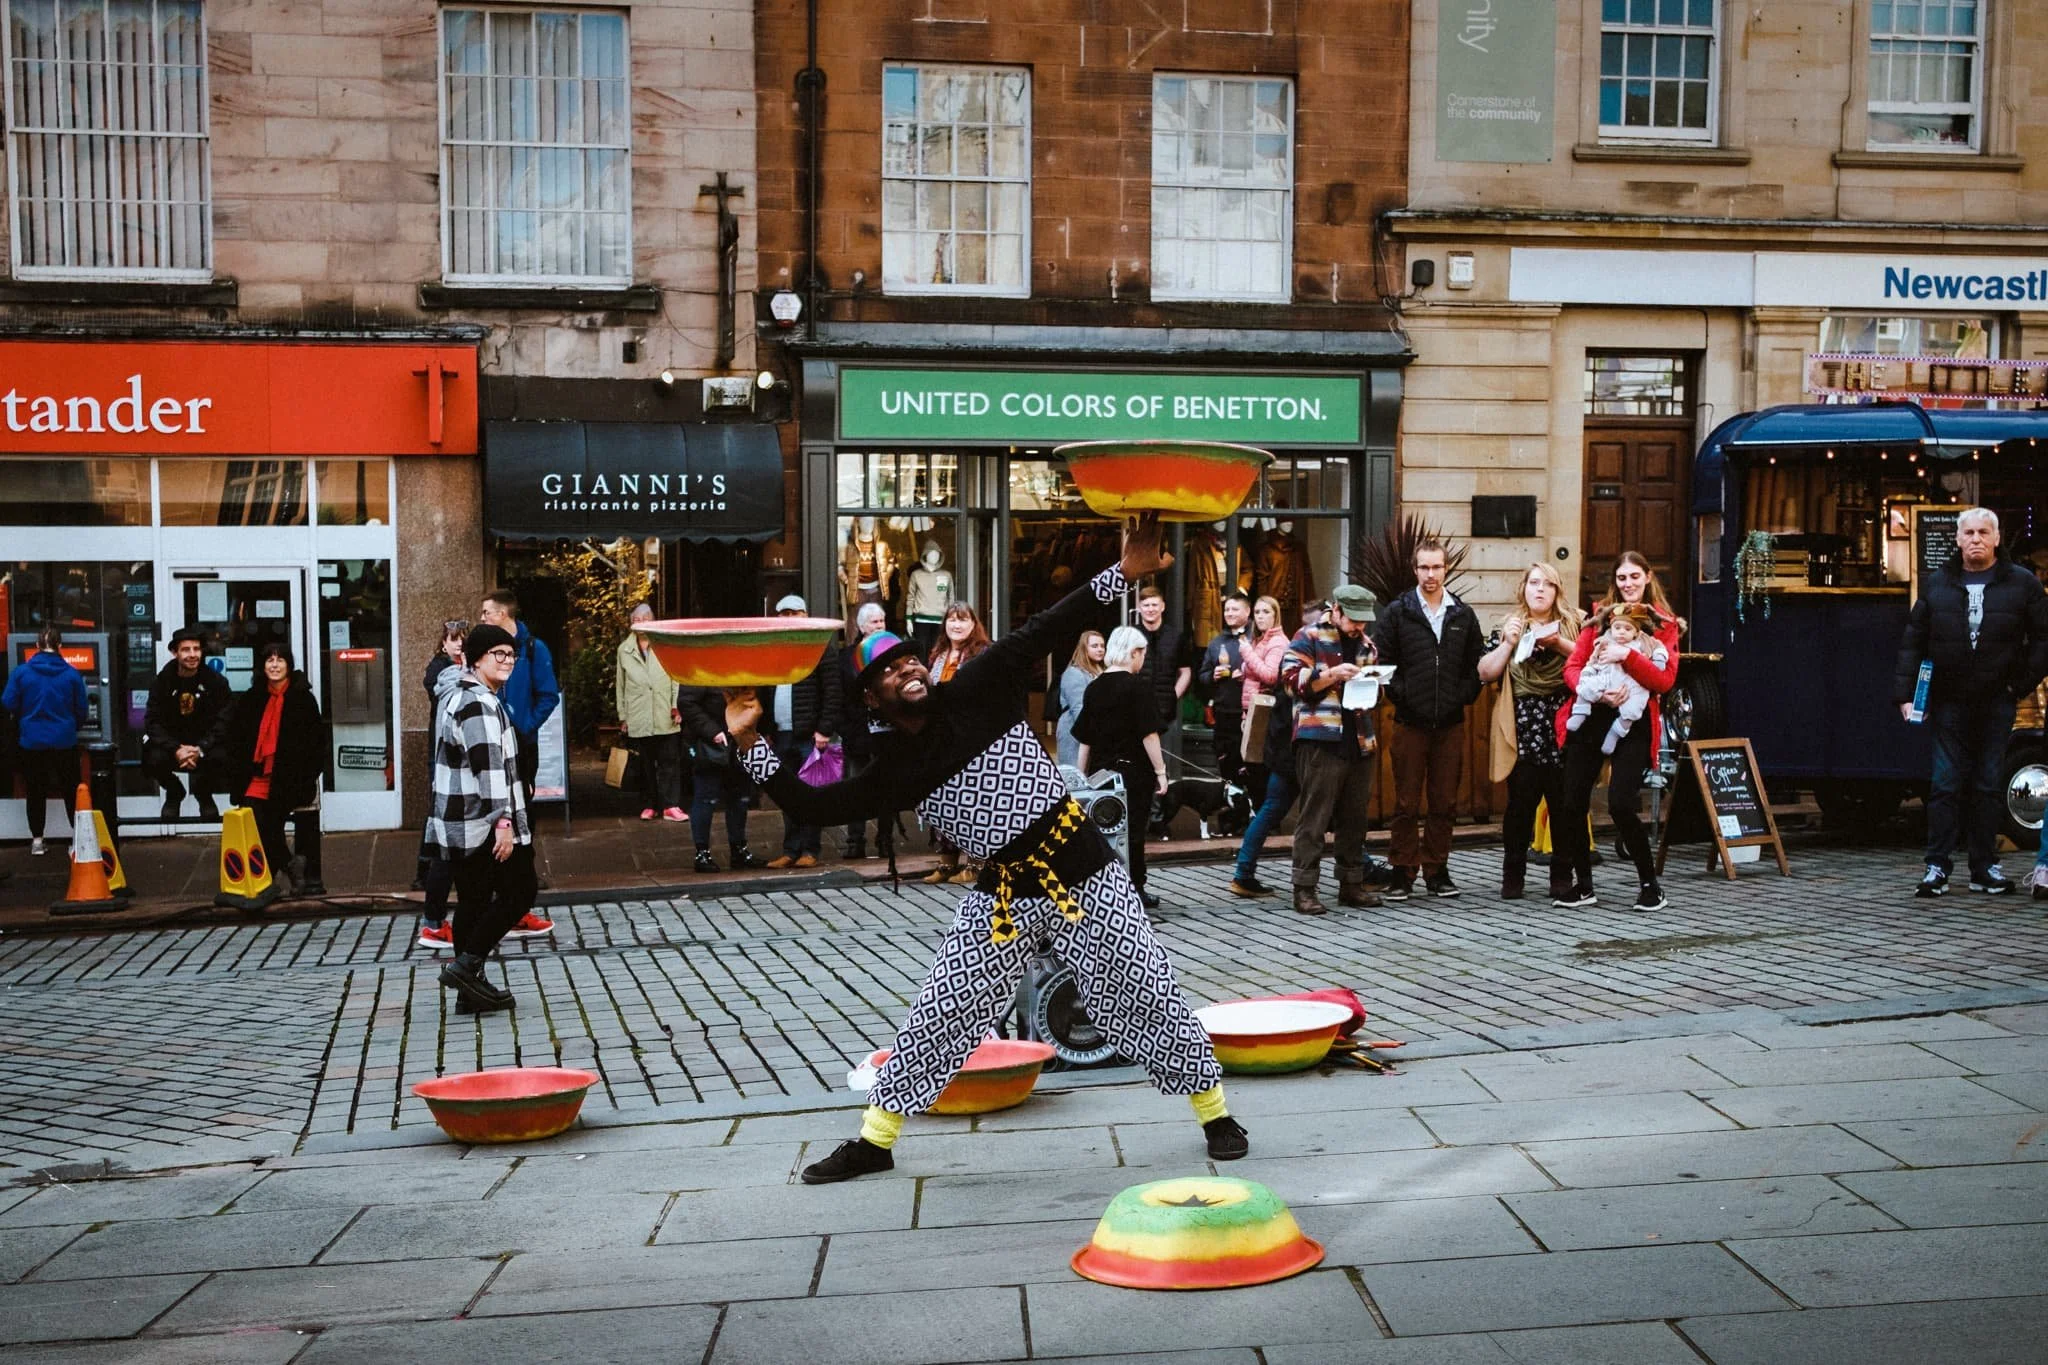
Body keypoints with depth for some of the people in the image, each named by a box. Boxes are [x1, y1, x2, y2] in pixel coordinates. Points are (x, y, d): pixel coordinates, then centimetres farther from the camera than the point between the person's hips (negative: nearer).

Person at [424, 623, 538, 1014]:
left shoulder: (454, 697, 19)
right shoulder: (480, 704, -15)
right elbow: (489, 767, -23)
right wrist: (503, 821, -25)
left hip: (457, 826, 10)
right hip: (485, 825, -10)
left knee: (474, 902, 12)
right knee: (520, 892, 0)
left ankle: (470, 989, 14)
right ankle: (466, 966, -5)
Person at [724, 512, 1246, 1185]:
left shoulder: (977, 689, -5)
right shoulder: (893, 772, 2)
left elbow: (1046, 629, -12)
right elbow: (815, 804, -2)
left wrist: (1123, 571, -22)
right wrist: (750, 742, -7)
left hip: (1084, 871, -2)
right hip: (1005, 893, 2)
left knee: (1145, 993, 4)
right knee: (941, 1013, 5)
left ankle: (1214, 1110, 23)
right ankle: (874, 1140, 20)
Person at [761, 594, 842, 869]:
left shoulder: (821, 648, -2)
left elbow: (832, 692, -8)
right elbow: (764, 694, 16)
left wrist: (824, 730, -14)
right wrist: (766, 730, 9)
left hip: (810, 735, -5)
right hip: (781, 735, 5)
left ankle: (809, 849, 5)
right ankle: (790, 849, 13)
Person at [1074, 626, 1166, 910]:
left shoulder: (1094, 688, 6)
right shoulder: (1137, 686, -10)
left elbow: (1084, 739, 9)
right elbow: (1149, 734, -14)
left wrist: (1081, 778, 15)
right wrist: (1161, 771, -8)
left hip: (1100, 772, 5)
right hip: (1133, 770, -5)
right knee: (1132, 832, 4)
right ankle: (1134, 889, 12)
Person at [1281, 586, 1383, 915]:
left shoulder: (1366, 643, 20)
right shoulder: (1309, 638, 0)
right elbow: (1291, 678, -9)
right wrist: (1332, 674, -18)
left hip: (1360, 741, 7)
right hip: (1320, 741, -7)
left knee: (1355, 816, 12)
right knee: (1315, 816, -6)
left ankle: (1352, 885, 21)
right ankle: (1304, 889, -1)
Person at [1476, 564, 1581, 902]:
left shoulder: (1572, 624, 10)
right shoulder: (1509, 626, 12)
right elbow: (1485, 672, 4)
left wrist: (1558, 643, -14)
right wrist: (1509, 643, -7)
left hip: (1562, 728, 0)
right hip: (1521, 732, 0)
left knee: (1564, 804, 3)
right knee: (1520, 803, 0)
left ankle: (1562, 875, 15)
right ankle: (1513, 875, 10)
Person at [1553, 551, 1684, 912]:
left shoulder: (1664, 623, 3)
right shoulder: (1599, 614, 10)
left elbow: (1665, 680, -8)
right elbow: (1572, 667, 3)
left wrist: (1627, 656, -21)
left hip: (1633, 724, -3)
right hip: (1590, 718, 4)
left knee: (1620, 805, -14)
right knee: (1571, 803, 2)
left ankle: (1650, 886, 6)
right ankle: (1582, 886, 18)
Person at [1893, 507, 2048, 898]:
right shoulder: (1937, 585, 5)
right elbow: (1913, 642, 4)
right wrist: (1904, 693, -2)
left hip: (1997, 702, 0)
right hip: (1949, 701, 0)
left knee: (1989, 785, 5)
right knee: (1946, 784, -1)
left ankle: (1985, 866, 12)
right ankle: (1938, 865, 1)